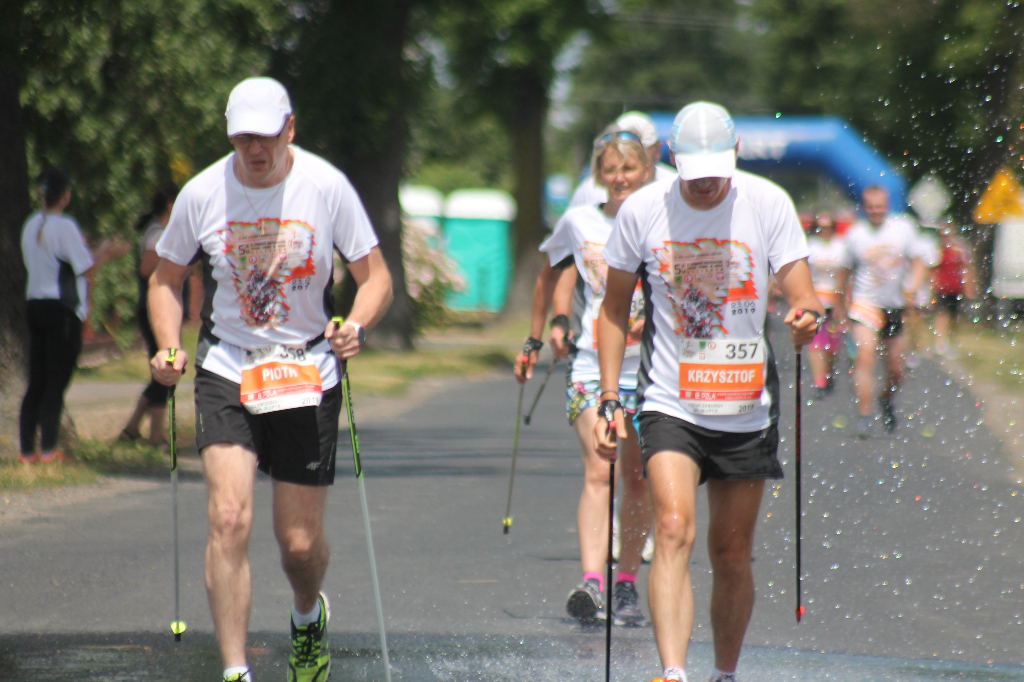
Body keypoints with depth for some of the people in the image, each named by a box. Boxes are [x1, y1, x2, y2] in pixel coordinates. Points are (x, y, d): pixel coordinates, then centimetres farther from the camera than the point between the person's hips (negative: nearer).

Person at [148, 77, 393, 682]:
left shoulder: (326, 187, -8)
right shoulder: (202, 194, -5)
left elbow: (376, 276, -1)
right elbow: (166, 279, 10)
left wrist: (356, 326, -21)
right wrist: (170, 347, -7)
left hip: (308, 375, 0)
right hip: (227, 371, 0)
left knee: (301, 543, 4)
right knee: (230, 518, -19)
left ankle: (309, 616, 40)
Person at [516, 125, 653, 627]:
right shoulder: (579, 222, 5)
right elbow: (551, 275, 21)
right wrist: (535, 340, 22)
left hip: (650, 365, 0)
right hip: (593, 361, 0)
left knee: (637, 478, 6)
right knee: (598, 472, -16)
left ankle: (626, 585, 17)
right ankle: (591, 582, -28)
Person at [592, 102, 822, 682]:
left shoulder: (768, 203, -7)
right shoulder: (642, 210, -5)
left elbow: (801, 293, -8)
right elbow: (615, 307, 7)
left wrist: (807, 316, -33)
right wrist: (610, 398, 1)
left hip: (747, 410, 1)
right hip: (670, 405, -1)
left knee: (732, 555, 9)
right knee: (675, 529, -21)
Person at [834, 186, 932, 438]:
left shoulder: (903, 228, 1)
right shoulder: (855, 233, 2)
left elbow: (918, 261, 1)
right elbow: (846, 270, 14)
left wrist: (912, 285, -18)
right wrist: (840, 302, 18)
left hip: (895, 305, 2)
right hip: (865, 303, -2)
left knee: (896, 370, 7)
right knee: (865, 356, -23)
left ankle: (886, 399, 40)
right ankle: (863, 416, -22)